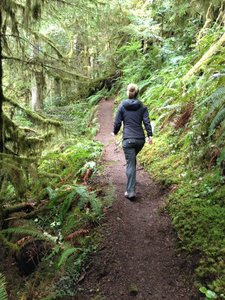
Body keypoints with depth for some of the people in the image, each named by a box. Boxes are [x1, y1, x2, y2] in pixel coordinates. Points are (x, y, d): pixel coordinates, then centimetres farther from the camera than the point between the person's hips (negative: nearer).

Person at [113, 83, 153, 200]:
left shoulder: (122, 106, 1)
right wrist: (150, 135, -5)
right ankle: (131, 178, 42)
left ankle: (130, 191, -8)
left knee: (130, 164, -4)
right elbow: (146, 121, -4)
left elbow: (117, 122, 3)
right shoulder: (142, 107, 6)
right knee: (132, 158, 28)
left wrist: (115, 132, 20)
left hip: (128, 139, -3)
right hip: (140, 139, 3)